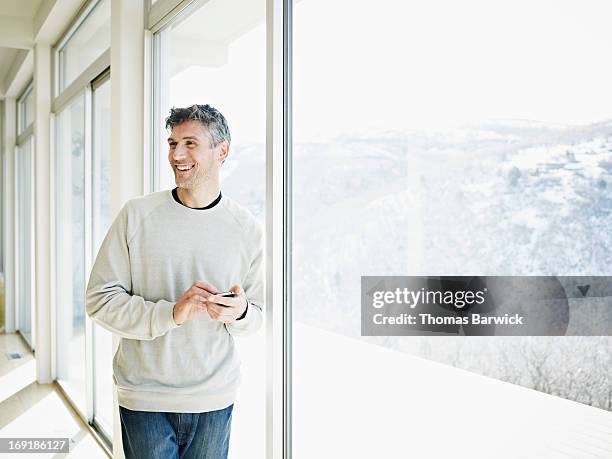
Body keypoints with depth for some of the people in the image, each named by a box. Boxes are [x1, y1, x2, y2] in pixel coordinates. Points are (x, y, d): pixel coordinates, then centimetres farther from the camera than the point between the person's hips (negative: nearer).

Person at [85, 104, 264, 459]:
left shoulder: (248, 229, -2)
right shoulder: (137, 215, -5)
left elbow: (256, 318, 5)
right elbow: (100, 299, -7)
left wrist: (239, 313, -18)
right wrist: (171, 313, -21)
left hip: (215, 400, 1)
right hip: (144, 397, -1)